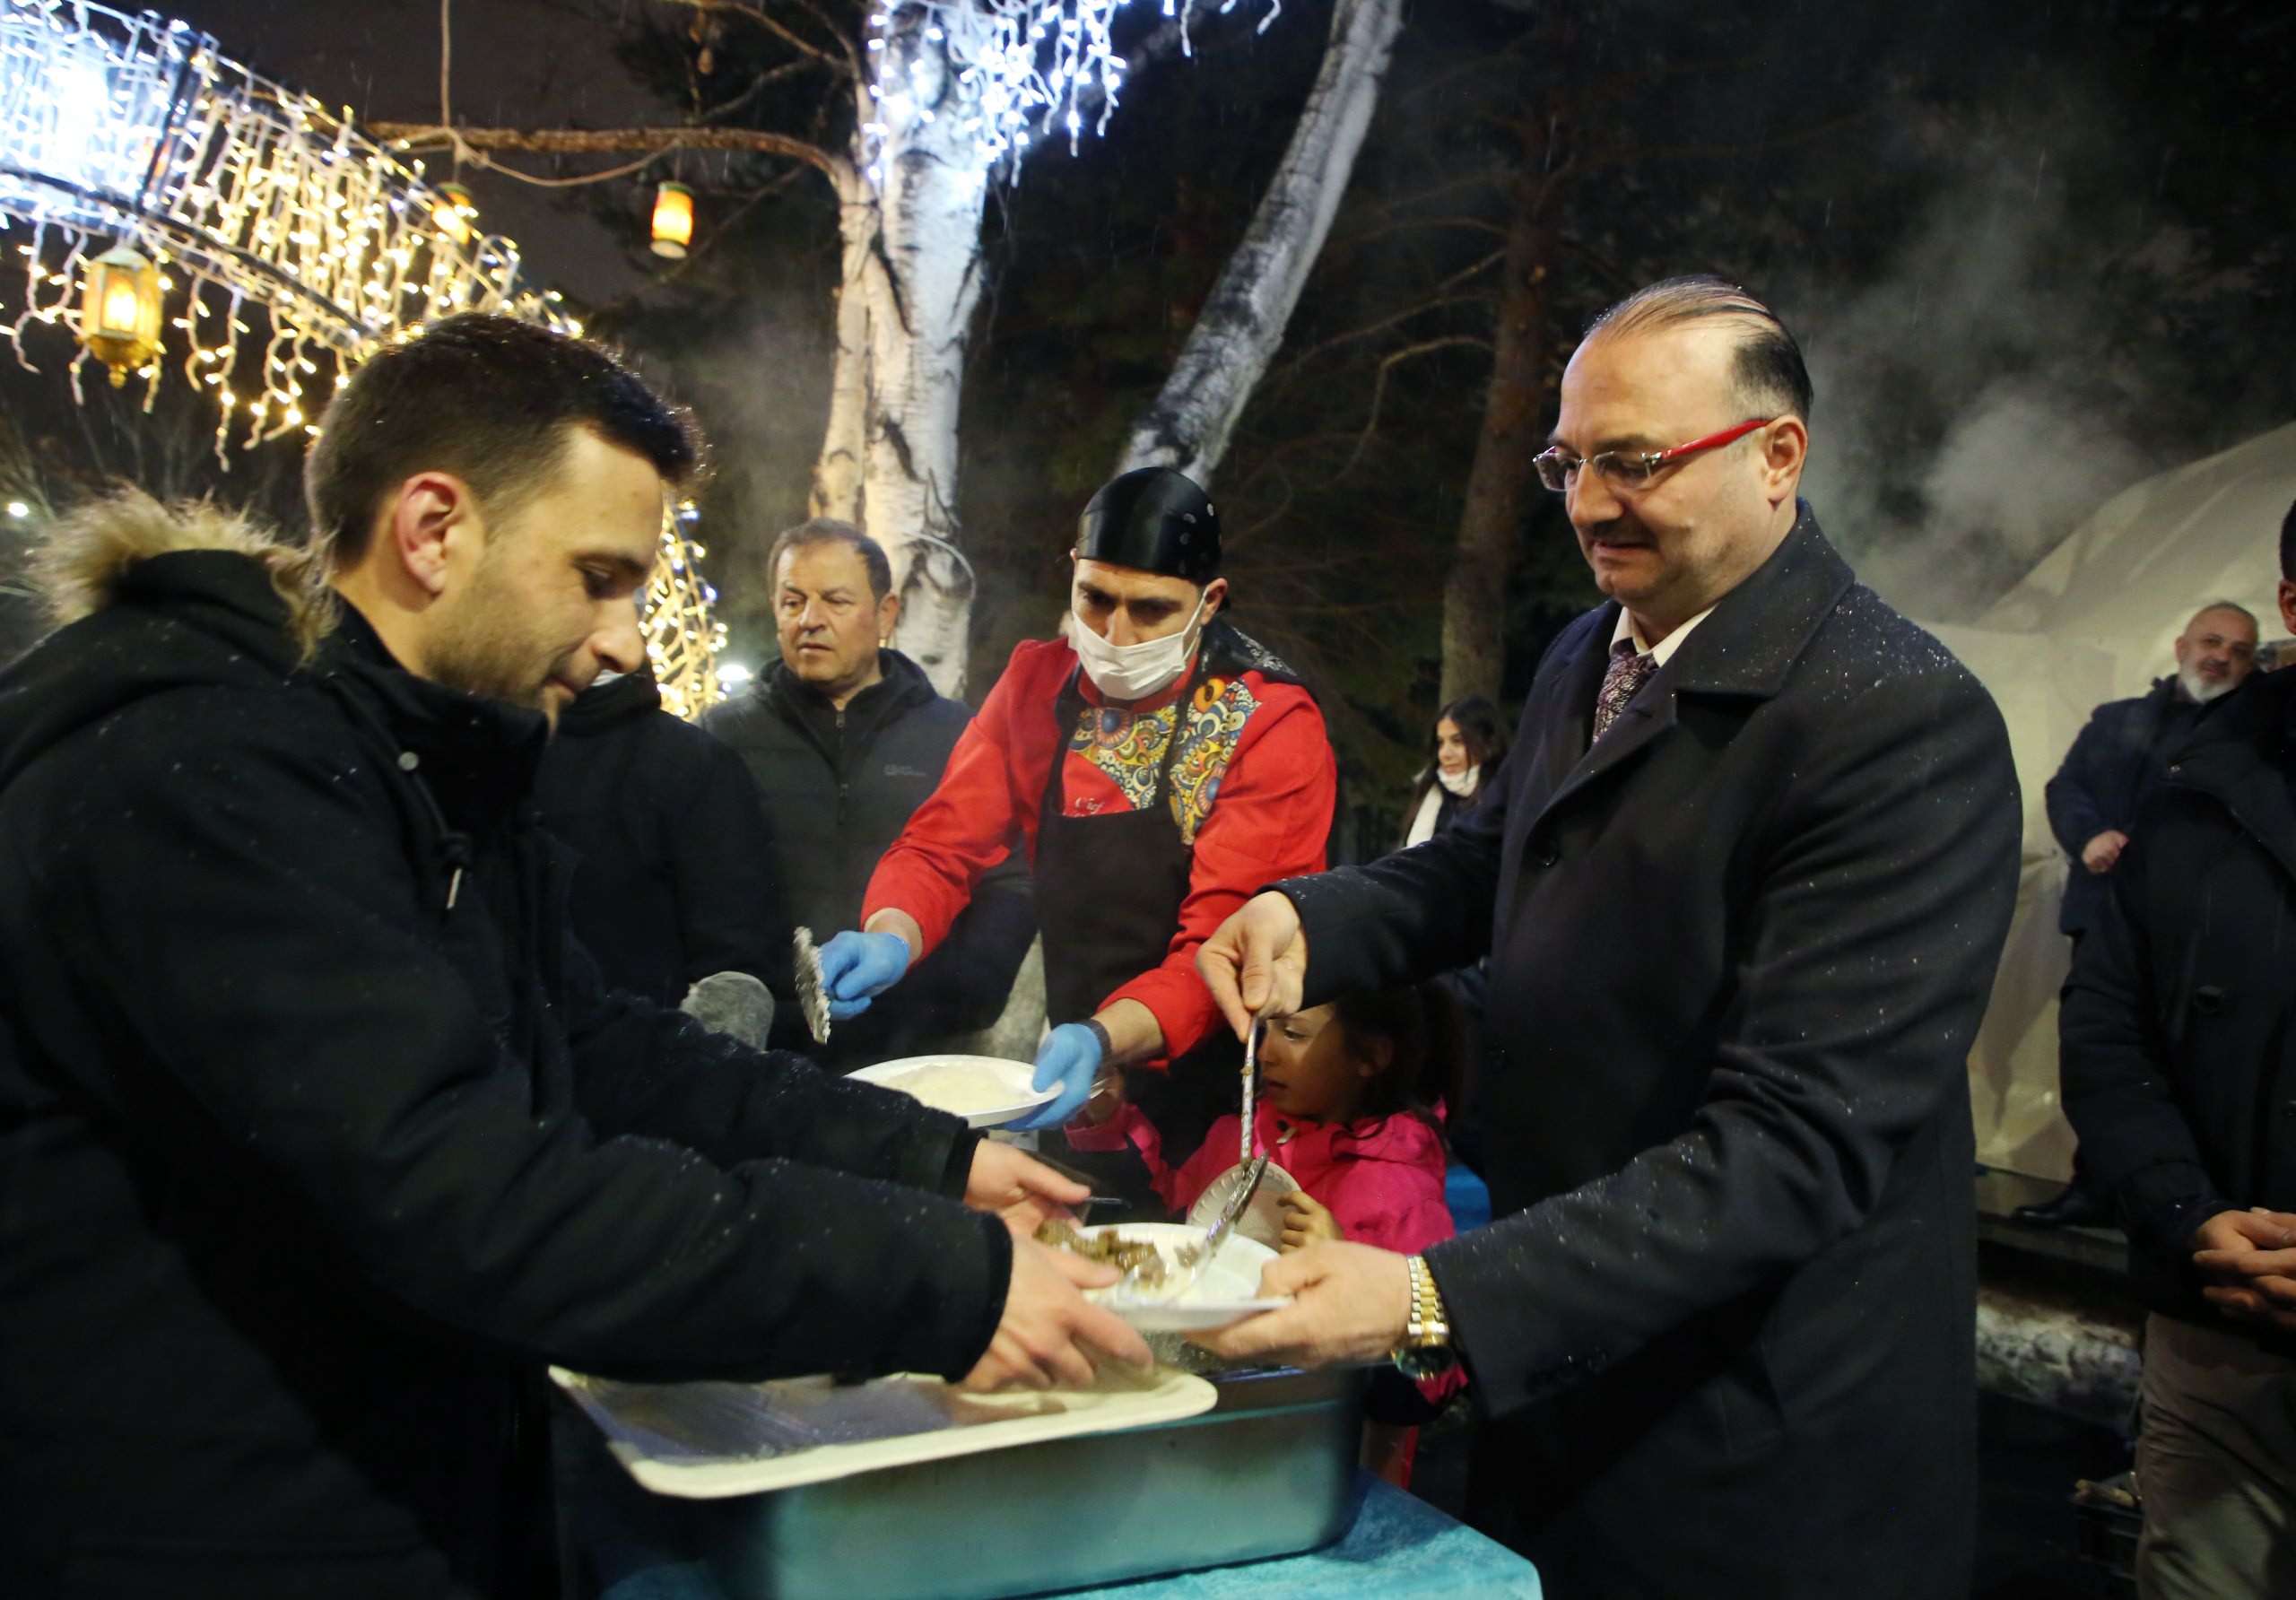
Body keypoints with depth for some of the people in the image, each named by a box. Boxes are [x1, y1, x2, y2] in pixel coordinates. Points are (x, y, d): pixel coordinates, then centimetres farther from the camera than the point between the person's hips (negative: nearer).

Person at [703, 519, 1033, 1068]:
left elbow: (1009, 885, 5)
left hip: (918, 1056, 0)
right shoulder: (724, 735, 8)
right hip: (767, 1061, 0)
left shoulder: (955, 735, 8)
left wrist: (960, 1004, -8)